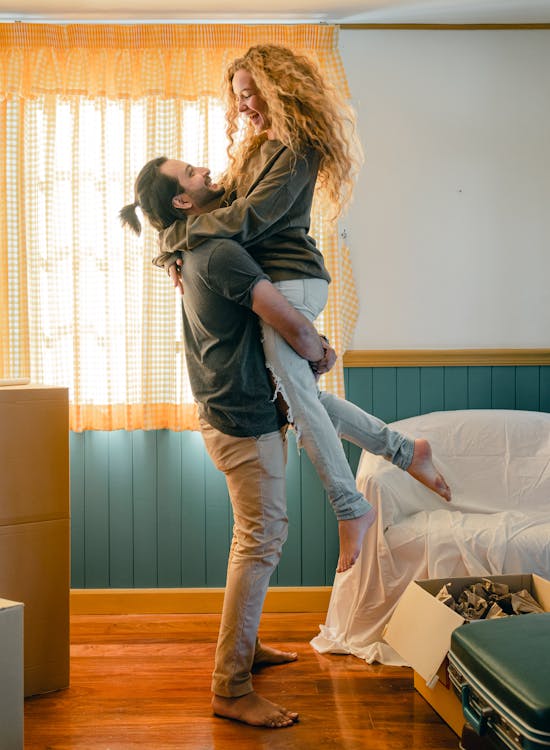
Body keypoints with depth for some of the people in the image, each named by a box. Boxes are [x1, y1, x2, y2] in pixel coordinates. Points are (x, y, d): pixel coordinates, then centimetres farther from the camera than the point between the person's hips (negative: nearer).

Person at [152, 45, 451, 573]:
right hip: (269, 282, 10)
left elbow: (250, 217, -20)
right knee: (295, 392, 9)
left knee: (293, 390, -15)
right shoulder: (256, 148, 20)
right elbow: (220, 201, 17)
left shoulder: (299, 149, -11)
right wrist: (179, 254, 1)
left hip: (290, 280, -10)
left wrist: (176, 238, -14)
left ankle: (351, 509, -6)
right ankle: (405, 451, 18)